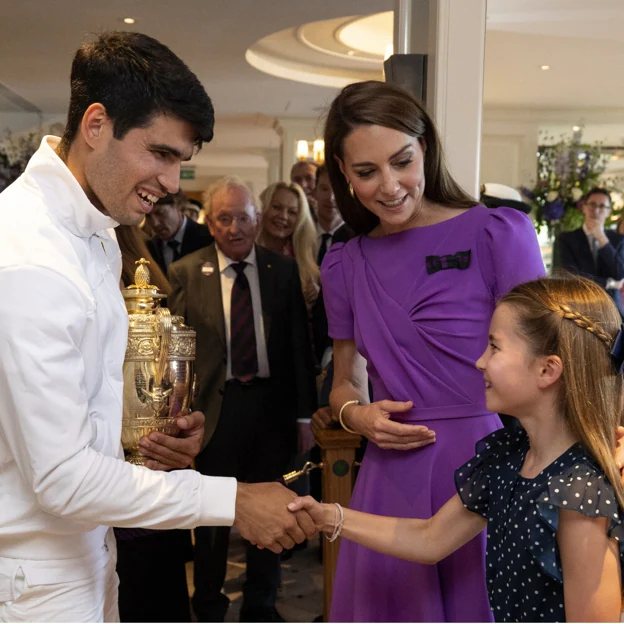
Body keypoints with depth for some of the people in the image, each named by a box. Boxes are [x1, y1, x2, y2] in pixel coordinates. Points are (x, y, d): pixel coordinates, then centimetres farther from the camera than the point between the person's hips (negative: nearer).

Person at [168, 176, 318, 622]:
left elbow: (299, 345, 2)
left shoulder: (283, 270, 1)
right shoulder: (186, 273, -2)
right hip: (214, 406, -1)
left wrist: (305, 412, 0)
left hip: (271, 403, 2)